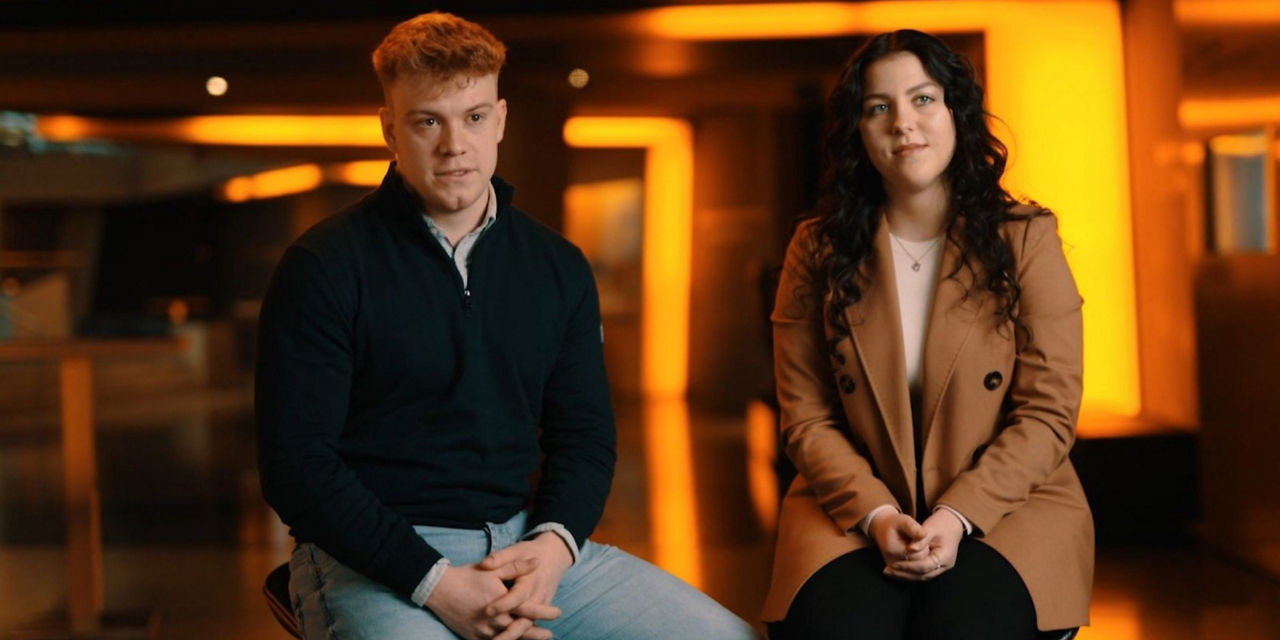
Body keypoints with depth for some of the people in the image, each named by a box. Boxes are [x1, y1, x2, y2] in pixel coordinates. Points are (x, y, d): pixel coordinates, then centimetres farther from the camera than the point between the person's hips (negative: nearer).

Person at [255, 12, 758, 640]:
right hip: (374, 559, -4)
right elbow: (297, 464, -8)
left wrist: (554, 543, -8)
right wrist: (434, 583, -17)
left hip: (525, 543, 5)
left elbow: (585, 433, 14)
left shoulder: (557, 267, 12)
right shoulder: (324, 267, -3)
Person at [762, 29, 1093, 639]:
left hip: (1008, 503, -1)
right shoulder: (818, 250, 4)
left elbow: (1048, 413, -3)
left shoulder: (1025, 239, 1)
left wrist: (958, 516, -17)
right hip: (855, 510, 1)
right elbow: (806, 417, 2)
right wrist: (877, 514, -16)